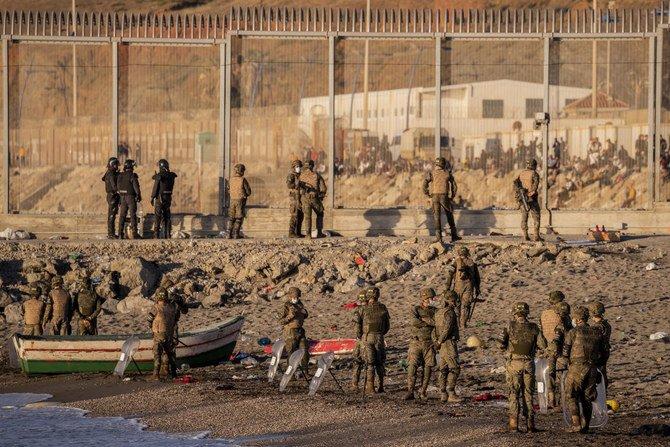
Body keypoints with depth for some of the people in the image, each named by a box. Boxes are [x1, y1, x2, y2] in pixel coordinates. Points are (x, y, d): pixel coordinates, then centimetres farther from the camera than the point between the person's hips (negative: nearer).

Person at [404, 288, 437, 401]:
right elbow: (414, 322, -18)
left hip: (429, 344, 2)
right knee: (412, 367, -11)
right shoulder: (415, 309, 1)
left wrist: (423, 319, -12)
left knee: (428, 368, 1)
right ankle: (410, 392, -12)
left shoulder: (434, 311, 8)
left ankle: (422, 392, 9)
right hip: (416, 343, -2)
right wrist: (429, 323, -10)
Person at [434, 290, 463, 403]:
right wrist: (439, 342, -13)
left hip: (442, 344, 10)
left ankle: (443, 394, 12)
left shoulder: (438, 312, 14)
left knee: (443, 369, 10)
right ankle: (451, 394, -12)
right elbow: (447, 329, -22)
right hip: (449, 343, -10)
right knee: (454, 369, -8)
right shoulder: (449, 312, -15)